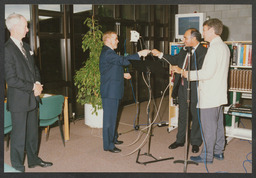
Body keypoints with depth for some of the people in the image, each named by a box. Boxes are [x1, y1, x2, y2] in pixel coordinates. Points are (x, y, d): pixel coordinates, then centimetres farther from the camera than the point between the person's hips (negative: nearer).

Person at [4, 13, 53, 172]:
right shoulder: (7, 49, -15)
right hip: (19, 100, -8)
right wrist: (33, 87, -14)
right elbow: (11, 79, -19)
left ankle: (33, 159, 34)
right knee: (19, 135, 4)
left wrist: (37, 83, 0)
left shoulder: (26, 47, 12)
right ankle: (17, 166, 20)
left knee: (33, 132, 18)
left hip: (32, 99, 8)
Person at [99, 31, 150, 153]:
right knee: (109, 118, -4)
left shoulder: (109, 52, 18)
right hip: (110, 91, -11)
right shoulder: (107, 53, -17)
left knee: (113, 116, 19)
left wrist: (122, 75, 15)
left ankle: (113, 138, 33)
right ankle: (108, 145, 5)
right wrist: (140, 54, -28)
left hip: (113, 91, 11)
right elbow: (123, 61, -29)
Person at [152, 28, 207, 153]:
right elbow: (175, 60, 25)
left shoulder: (203, 52, -15)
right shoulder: (184, 50, 9)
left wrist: (182, 71, -23)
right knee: (182, 116, 17)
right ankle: (180, 140, 31)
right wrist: (160, 54, 21)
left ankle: (195, 143, 24)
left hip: (194, 90, -7)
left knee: (195, 117, 8)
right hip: (182, 88, 7)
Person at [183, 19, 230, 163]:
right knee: (218, 124, 17)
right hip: (219, 93, 10)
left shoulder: (214, 48, -18)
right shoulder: (224, 47, 14)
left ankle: (207, 156, 10)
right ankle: (218, 151, 29)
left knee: (209, 127, -1)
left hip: (210, 95, -10)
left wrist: (190, 74, -12)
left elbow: (208, 73, -24)